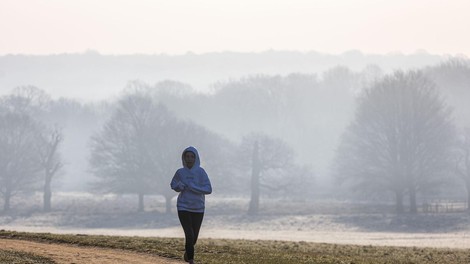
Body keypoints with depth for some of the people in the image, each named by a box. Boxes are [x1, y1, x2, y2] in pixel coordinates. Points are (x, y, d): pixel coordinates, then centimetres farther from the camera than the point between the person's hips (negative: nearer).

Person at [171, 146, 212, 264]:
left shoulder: (200, 172, -10)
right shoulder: (180, 172, -4)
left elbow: (208, 189, -15)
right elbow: (173, 185, 13)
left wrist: (193, 187, -23)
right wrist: (178, 186, -9)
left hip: (198, 209, 1)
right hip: (183, 208, 0)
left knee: (194, 237, 12)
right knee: (189, 235, -15)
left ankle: (187, 253, 43)